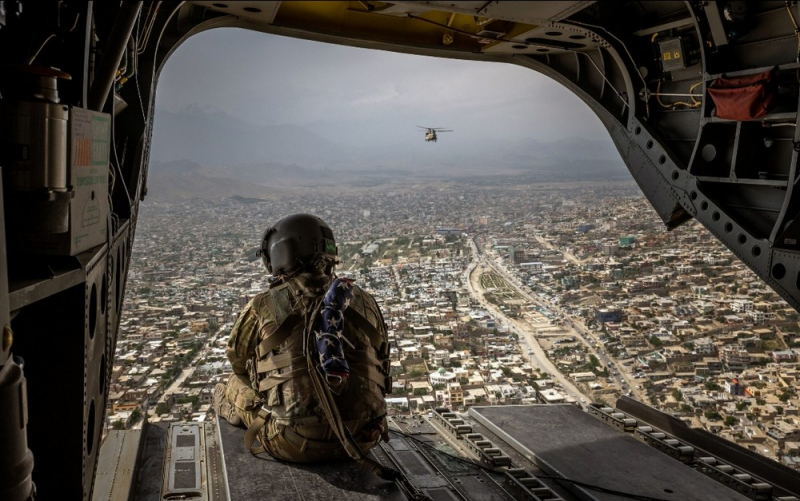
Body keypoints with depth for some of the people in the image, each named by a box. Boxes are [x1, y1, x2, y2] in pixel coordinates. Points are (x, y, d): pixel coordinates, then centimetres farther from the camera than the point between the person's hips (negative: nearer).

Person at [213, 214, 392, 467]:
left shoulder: (263, 307, -5)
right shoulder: (364, 301, 2)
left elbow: (238, 360, 15)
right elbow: (381, 366, 16)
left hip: (294, 443, -3)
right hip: (362, 436, 3)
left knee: (235, 385, 24)